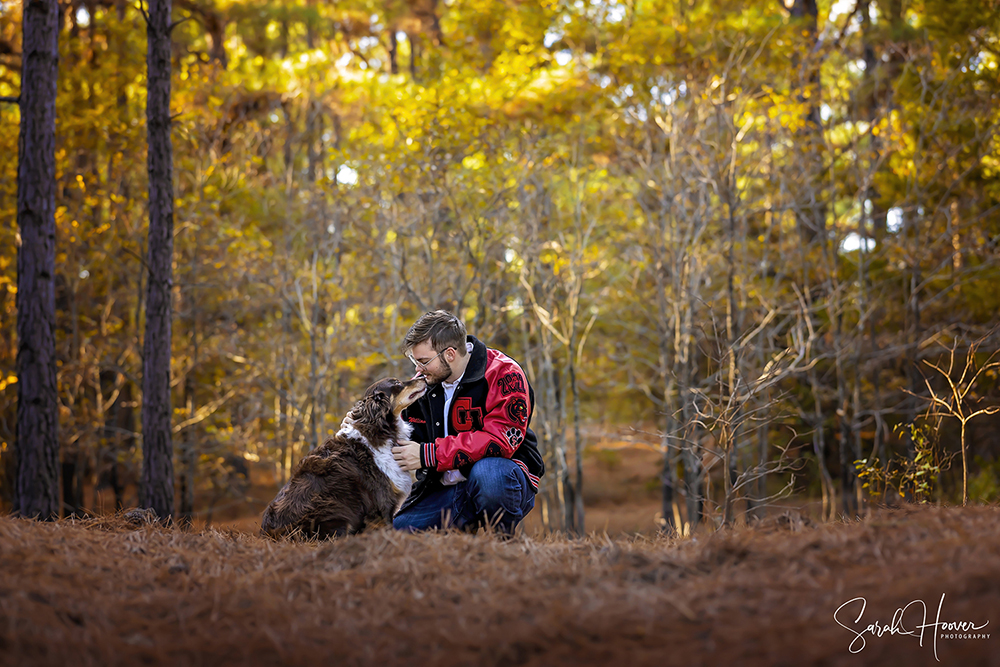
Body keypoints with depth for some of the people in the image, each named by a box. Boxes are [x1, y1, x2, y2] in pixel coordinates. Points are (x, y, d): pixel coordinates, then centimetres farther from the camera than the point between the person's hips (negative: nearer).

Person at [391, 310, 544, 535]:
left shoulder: (504, 375, -14)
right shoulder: (424, 383, 8)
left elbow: (500, 440, -26)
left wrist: (428, 455, -27)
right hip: (443, 492, 6)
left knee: (487, 470, -40)